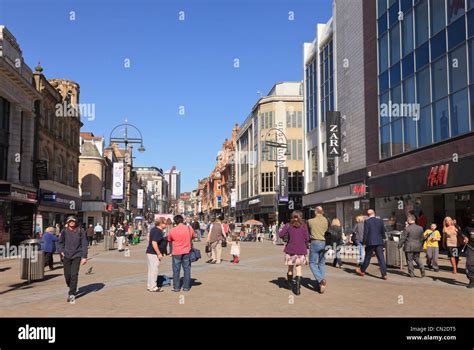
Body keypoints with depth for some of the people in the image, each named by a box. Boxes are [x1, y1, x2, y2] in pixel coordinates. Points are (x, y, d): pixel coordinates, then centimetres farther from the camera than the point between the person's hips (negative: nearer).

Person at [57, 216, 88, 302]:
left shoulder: (80, 231, -4)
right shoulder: (64, 232, 1)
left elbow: (84, 244, -3)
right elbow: (60, 242, 17)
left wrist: (84, 257, -7)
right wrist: (61, 251, 3)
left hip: (77, 256, -2)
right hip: (67, 256, 2)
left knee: (74, 274, -8)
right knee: (67, 275, 5)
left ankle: (72, 294, 1)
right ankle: (72, 288, 34)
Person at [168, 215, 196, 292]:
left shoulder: (172, 230, -10)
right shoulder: (189, 228, -5)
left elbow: (169, 240, 3)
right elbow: (194, 236, 12)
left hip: (176, 253, -2)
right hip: (187, 252, 2)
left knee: (176, 270, 8)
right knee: (187, 269, 10)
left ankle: (176, 287, 13)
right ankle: (186, 287, 13)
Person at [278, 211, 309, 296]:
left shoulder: (288, 226, -2)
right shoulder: (304, 226, -3)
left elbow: (280, 235, -9)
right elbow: (307, 238, -6)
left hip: (290, 249, 1)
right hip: (301, 250, -1)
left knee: (290, 268, 17)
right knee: (299, 268, 3)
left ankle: (290, 284, 33)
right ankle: (297, 287, -10)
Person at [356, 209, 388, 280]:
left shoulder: (367, 222, -7)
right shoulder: (380, 221, 4)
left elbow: (365, 232, -8)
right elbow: (383, 231, 8)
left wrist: (364, 241, 2)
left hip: (370, 242, -2)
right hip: (379, 242, 2)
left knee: (367, 257, 11)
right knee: (381, 258, 1)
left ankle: (362, 271, 26)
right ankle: (384, 274, -3)